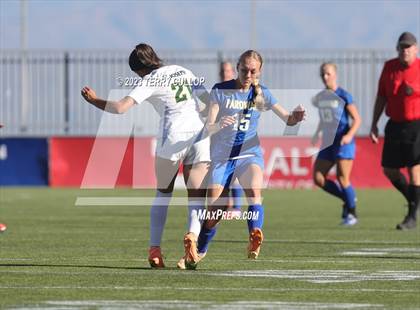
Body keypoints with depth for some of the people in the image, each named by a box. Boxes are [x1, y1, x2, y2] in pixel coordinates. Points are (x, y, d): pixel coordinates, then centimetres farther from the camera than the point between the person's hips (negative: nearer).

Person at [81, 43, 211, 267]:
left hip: (173, 137, -3)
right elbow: (210, 101, 20)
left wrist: (94, 100, 6)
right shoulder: (184, 72, 18)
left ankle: (155, 248, 7)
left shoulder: (150, 82, 2)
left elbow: (120, 107, -8)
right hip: (200, 135, 3)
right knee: (196, 197, 3)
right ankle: (193, 233, -26)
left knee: (163, 194, 14)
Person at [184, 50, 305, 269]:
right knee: (213, 214, -1)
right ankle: (197, 252, 24)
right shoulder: (220, 91, -5)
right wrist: (219, 124, -35)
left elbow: (287, 119, -2)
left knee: (254, 191, -32)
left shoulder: (262, 94, 1)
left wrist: (295, 117, -26)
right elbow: (208, 127, -12)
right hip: (221, 156, -1)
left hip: (250, 154, 1)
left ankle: (255, 242, -41)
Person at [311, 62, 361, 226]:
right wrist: (317, 134, 8)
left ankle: (351, 213, 6)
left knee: (342, 178, -10)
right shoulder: (320, 98, 9)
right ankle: (348, 199, 16)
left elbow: (357, 119, -10)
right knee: (318, 178, -2)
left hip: (343, 143, -7)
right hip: (328, 143, 7)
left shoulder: (343, 96, -10)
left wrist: (349, 135, -24)